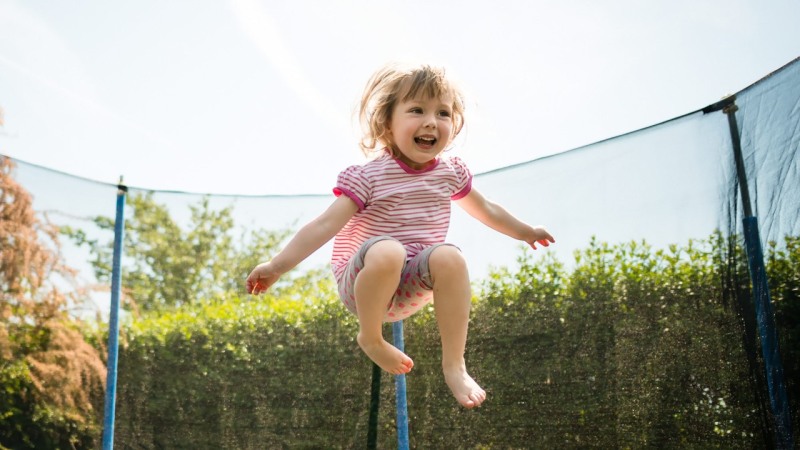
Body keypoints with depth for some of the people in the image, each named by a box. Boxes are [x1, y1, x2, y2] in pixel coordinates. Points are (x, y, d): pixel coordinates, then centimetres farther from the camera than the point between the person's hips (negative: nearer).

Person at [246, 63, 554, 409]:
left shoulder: (450, 172, 4)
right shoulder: (369, 176, -13)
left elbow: (485, 209, 22)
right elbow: (325, 225, -19)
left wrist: (526, 232, 33)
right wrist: (277, 266, -27)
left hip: (411, 288, 4)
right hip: (360, 283, -4)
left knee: (449, 257, -28)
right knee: (387, 251, -38)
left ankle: (454, 365, -21)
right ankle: (370, 338, -13)